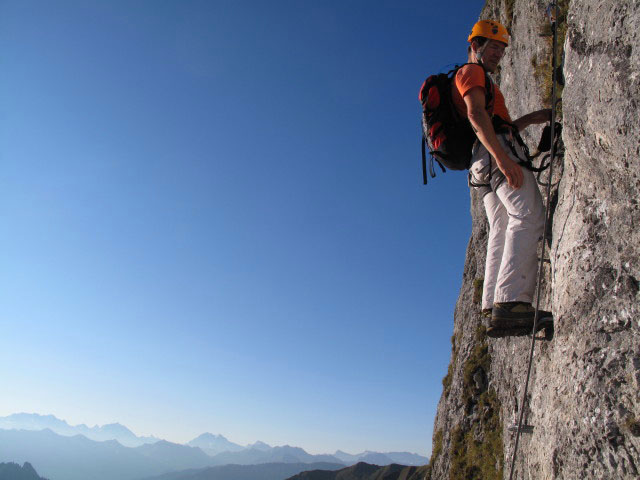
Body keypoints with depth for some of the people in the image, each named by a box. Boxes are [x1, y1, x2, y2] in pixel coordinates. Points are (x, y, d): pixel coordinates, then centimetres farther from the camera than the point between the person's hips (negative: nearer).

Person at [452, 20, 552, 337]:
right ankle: (512, 302, -35)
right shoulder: (471, 72, 7)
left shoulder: (475, 80, 38)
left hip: (484, 168, 10)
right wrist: (502, 156, -25)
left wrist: (531, 118, 27)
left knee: (502, 232, -2)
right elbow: (476, 115, -13)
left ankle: (493, 310, -11)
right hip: (496, 153, -10)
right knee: (529, 218, -23)